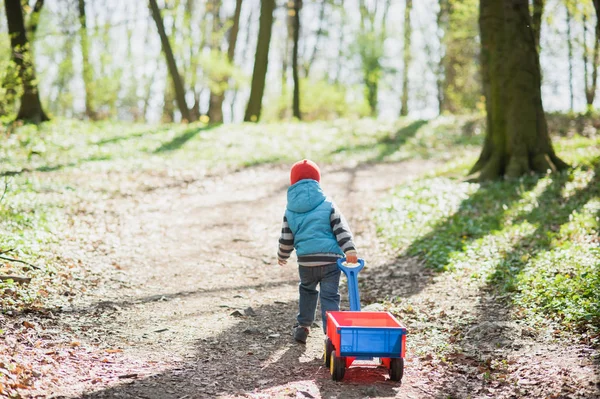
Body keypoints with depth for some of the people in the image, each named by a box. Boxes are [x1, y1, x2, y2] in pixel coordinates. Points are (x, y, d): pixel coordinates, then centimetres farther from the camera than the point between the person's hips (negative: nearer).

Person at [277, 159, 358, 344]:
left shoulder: (290, 211, 7)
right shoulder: (328, 206, 2)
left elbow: (286, 238, 11)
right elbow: (341, 229, -8)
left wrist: (282, 256, 28)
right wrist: (349, 250, -15)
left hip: (306, 261, 2)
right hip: (330, 259, -2)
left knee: (307, 290, 26)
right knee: (330, 296, 1)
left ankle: (303, 326, 30)